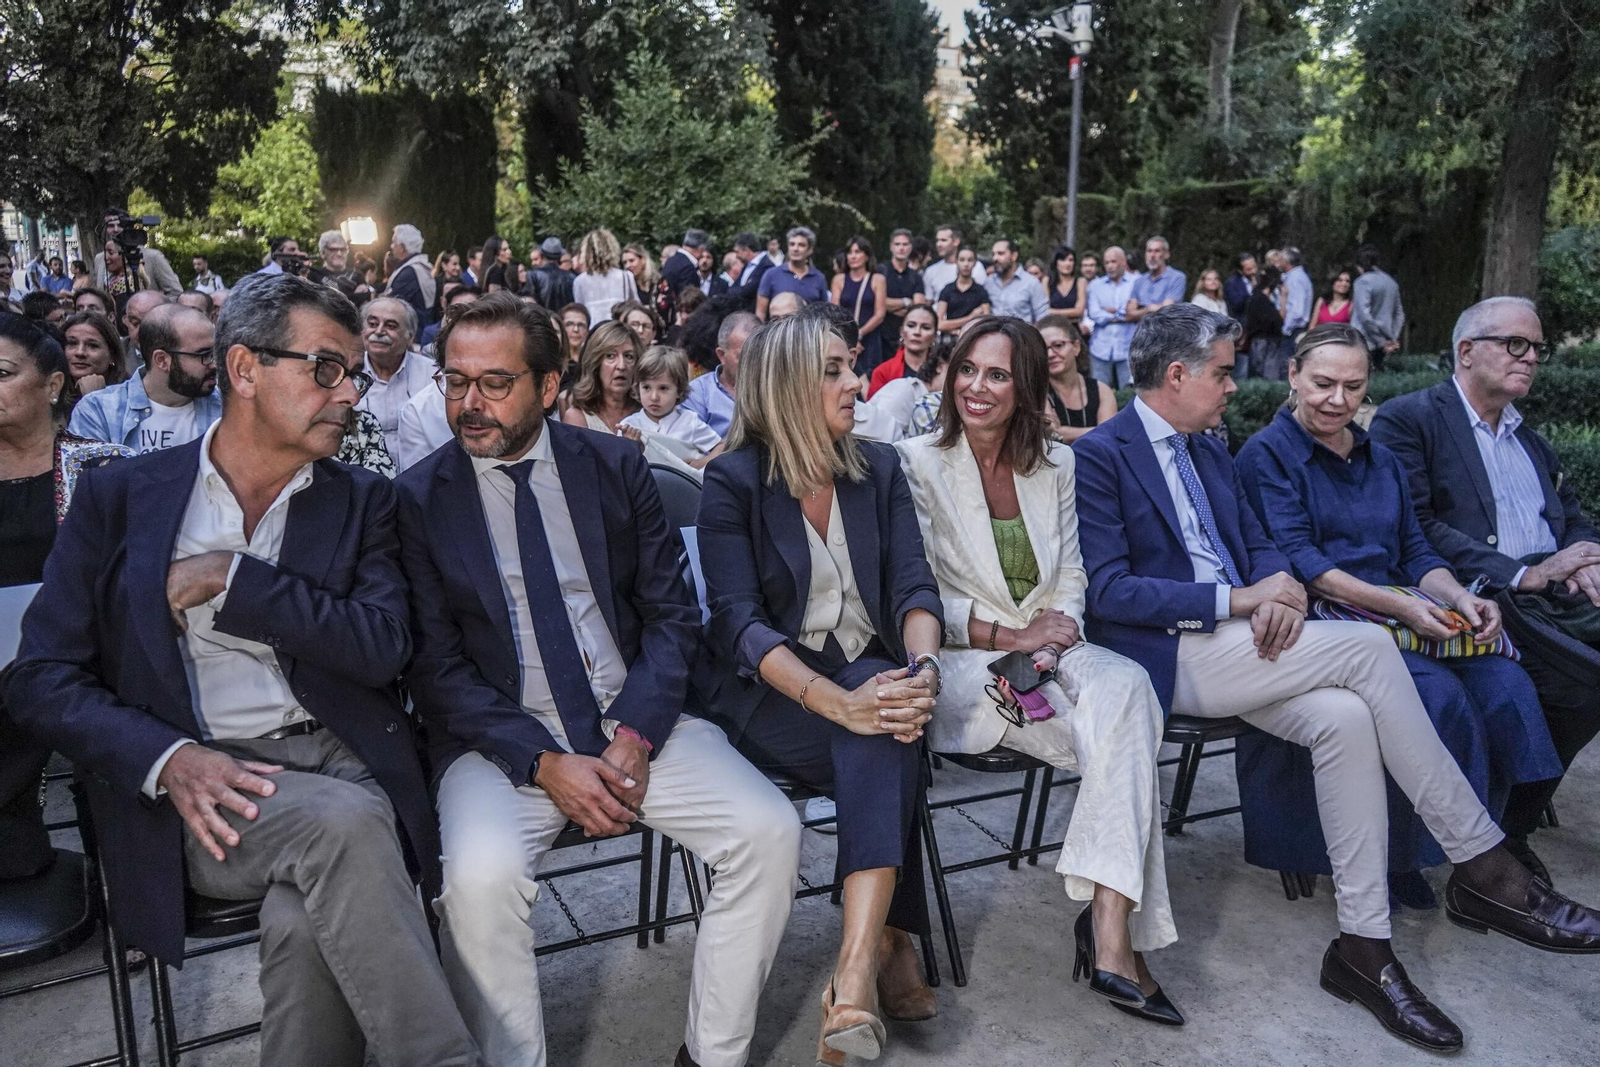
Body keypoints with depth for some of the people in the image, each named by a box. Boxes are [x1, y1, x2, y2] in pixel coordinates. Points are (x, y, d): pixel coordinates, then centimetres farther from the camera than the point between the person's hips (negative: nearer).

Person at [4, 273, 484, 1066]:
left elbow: (382, 647, -6)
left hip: (338, 763, 1)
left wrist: (227, 579, -9)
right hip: (195, 790, -1)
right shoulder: (121, 496, 7)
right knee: (345, 820, -31)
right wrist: (168, 759, -14)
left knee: (305, 923, -31)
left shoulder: (362, 502, 10)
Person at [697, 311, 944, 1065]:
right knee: (888, 763, -31)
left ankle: (859, 964, -36)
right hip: (772, 696, -3)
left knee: (886, 733, -33)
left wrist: (922, 668, -26)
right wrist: (837, 702, -33)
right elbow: (737, 621, -17)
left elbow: (912, 585, -2)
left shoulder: (879, 469, 8)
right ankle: (892, 944, -18)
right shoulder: (733, 482, -6)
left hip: (867, 674, 3)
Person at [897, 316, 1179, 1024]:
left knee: (1125, 684, -31)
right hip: (961, 664, -4)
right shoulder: (917, 464, -2)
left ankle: (1110, 930, -31)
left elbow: (1071, 579, 10)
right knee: (1128, 736, -28)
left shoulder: (1057, 466, 12)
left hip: (1046, 649, 4)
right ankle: (1115, 933, -17)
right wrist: (1011, 635, -15)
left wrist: (1049, 648, -12)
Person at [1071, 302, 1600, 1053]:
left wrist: (1276, 594, -6)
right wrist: (1238, 600, -19)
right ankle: (1482, 865, -7)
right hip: (1169, 656, -7)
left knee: (1344, 717, -22)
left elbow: (1259, 546, 19)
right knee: (1368, 647, -20)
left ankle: (1363, 946, -14)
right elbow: (1108, 591, -15)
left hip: (1236, 646, 7)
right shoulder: (1099, 455, -7)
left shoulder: (1211, 451, 19)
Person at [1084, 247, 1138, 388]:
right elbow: (1094, 313, -2)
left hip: (1127, 348, -2)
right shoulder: (1096, 285, 12)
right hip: (1101, 348, 2)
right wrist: (1122, 316, -5)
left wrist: (1111, 311, 0)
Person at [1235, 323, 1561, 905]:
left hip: (1395, 612, 7)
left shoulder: (1380, 459, 22)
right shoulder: (1266, 454, 0)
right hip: (1321, 622, -6)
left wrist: (1459, 597, -6)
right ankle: (1399, 855, -14)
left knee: (1505, 682, -19)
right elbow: (1297, 561, -11)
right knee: (1439, 693, -29)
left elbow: (1414, 552, 17)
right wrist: (1399, 605, -20)